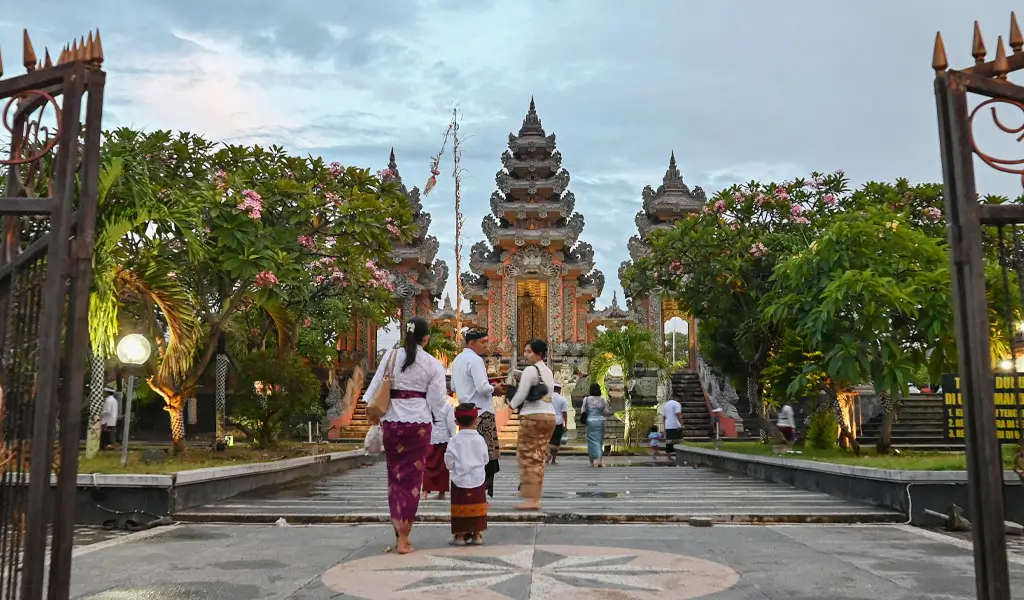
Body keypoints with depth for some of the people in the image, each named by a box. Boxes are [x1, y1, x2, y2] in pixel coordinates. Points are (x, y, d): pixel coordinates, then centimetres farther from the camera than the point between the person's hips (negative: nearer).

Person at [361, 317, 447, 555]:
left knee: (395, 476, 16)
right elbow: (437, 402, -3)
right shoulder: (433, 364, -3)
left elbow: (375, 387, 0)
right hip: (419, 422, -2)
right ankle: (403, 540, 7)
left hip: (392, 421, 2)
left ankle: (398, 532, 21)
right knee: (412, 479, 5)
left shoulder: (391, 356, 0)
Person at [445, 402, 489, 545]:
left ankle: (460, 535, 10)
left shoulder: (455, 440, -11)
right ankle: (477, 534, 15)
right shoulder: (480, 439, -5)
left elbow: (449, 463, -8)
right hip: (478, 480, 2)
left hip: (460, 480, -2)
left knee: (460, 508, 6)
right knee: (477, 506, 10)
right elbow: (485, 460, 4)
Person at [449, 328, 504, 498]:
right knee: (488, 456, -4)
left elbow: (454, 387, 22)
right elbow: (483, 388, -22)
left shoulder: (457, 360, 15)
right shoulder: (475, 360, -14)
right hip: (481, 411, -9)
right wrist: (494, 389, -4)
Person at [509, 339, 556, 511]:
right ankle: (536, 499, 11)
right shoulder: (548, 371, 17)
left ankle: (530, 499, -5)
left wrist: (512, 405, 7)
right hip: (549, 415, 8)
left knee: (528, 458, -4)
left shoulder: (530, 370, -10)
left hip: (532, 416, -8)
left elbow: (521, 394, -12)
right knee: (539, 459, 9)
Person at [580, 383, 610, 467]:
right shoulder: (603, 399, 0)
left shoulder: (586, 399, -5)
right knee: (600, 440, 11)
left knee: (592, 440, 3)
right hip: (601, 421, 2)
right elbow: (606, 412, 5)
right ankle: (600, 459, 5)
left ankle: (594, 460, -3)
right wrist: (611, 413, 25)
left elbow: (583, 411, 0)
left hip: (591, 421, -2)